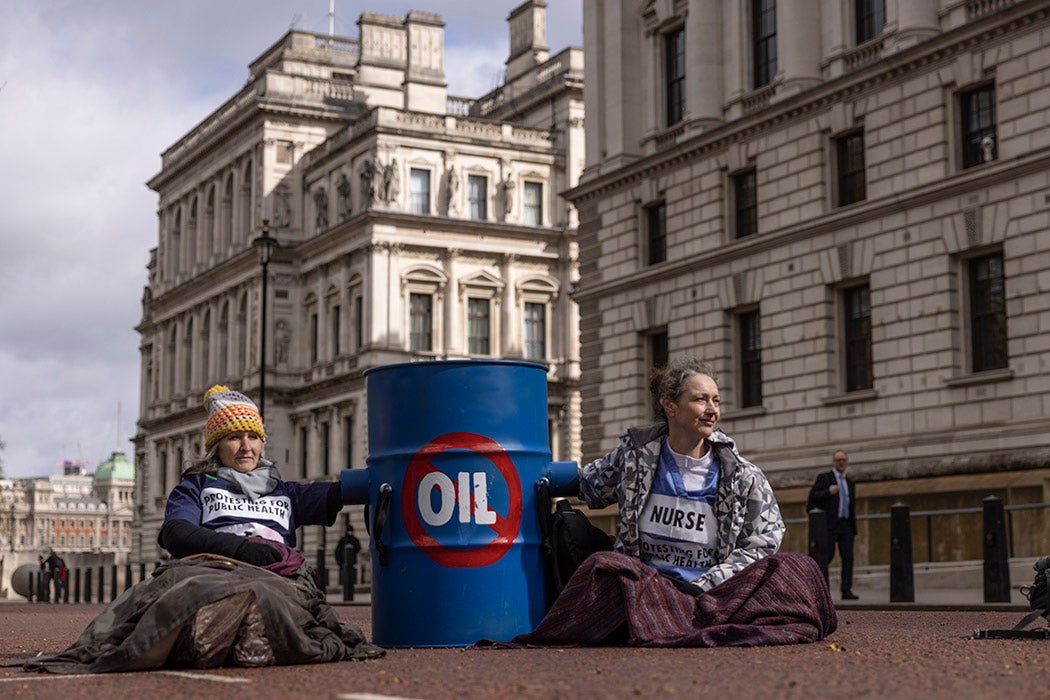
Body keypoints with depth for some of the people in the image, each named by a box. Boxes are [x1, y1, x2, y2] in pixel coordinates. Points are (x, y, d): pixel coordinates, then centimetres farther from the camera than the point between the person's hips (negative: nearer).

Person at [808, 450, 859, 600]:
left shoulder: (850, 483, 21)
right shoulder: (823, 477, 6)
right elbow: (813, 496, -3)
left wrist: (854, 530, 17)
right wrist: (828, 492, -18)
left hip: (846, 525, 5)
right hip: (830, 525, -5)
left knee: (848, 557, -4)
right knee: (826, 556, -9)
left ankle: (847, 591, -5)